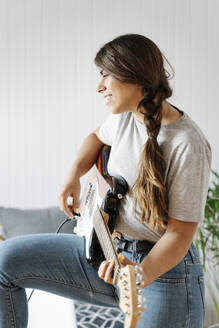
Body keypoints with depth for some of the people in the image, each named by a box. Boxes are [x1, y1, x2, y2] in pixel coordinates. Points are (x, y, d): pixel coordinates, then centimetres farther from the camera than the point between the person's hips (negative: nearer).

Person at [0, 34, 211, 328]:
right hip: (106, 249, 7)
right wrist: (74, 176, 7)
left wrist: (142, 273, -35)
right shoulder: (125, 115, 2)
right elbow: (98, 137, 25)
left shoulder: (188, 145, -20)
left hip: (164, 269, -6)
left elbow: (180, 232, -18)